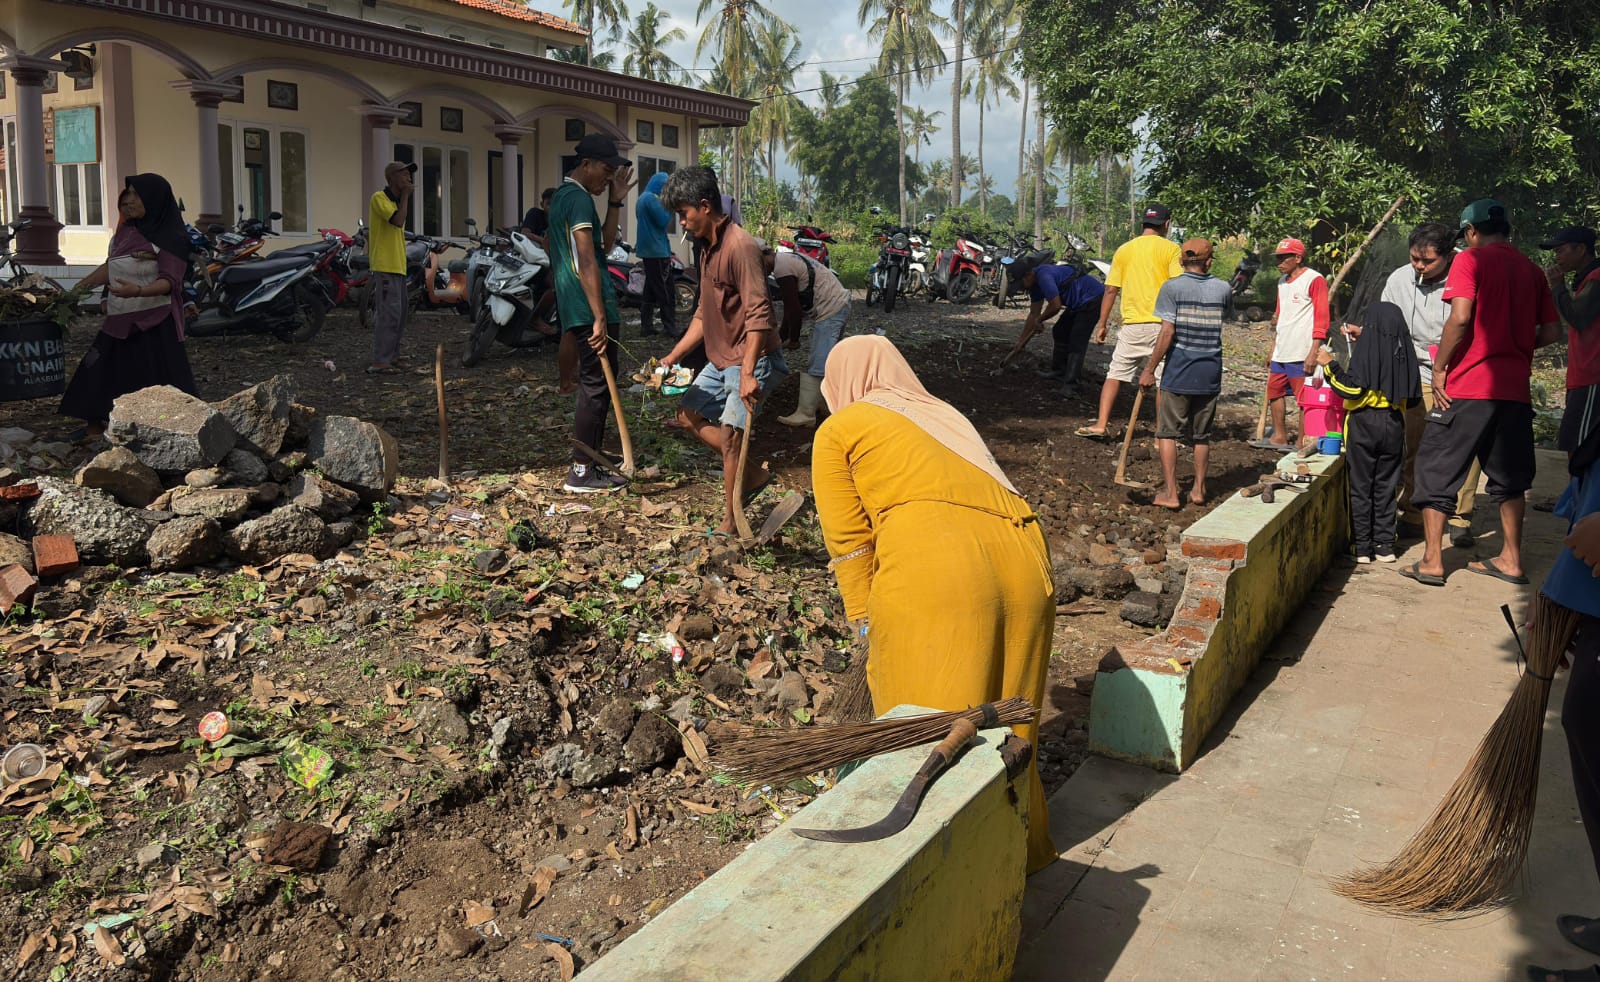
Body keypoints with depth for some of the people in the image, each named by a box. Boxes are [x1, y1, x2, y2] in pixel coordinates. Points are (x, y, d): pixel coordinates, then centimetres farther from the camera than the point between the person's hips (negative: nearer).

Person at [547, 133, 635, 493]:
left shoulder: (563, 195, 20)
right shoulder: (579, 198, -12)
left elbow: (604, 244, 21)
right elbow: (587, 261, -19)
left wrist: (615, 201, 12)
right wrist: (599, 317, -22)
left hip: (575, 310, 10)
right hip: (591, 308, -10)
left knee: (593, 384, 15)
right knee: (597, 385, -6)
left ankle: (586, 465, 20)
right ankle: (581, 471, -2)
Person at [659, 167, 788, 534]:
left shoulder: (740, 246, -20)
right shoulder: (708, 247, 12)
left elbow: (758, 314, -27)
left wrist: (748, 372, -33)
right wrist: (671, 358, 16)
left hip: (751, 360, -11)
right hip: (721, 358, 11)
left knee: (729, 432, -17)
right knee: (689, 414, 16)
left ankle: (731, 523, -7)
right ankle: (754, 473, 20)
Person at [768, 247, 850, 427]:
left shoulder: (782, 267, -17)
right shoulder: (787, 259, 16)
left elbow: (794, 309, -16)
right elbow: (790, 306, 21)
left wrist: (793, 339, -3)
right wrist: (781, 335, 22)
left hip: (830, 310, -11)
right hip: (840, 303, 11)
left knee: (816, 367, -8)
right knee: (829, 362, 21)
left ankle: (805, 414, -5)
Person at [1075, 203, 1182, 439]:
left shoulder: (1124, 250, 7)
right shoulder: (1170, 249, -2)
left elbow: (1111, 290, 7)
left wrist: (1102, 324, 12)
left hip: (1132, 325, 2)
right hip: (1161, 323, -2)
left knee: (1115, 375, 9)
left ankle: (1100, 425, 1)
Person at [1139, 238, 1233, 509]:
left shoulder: (1172, 288, -8)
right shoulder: (1223, 289, 2)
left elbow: (1167, 333, -13)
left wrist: (1149, 369, -8)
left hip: (1179, 372, -3)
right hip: (1210, 374, 4)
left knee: (1168, 432, 4)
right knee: (1202, 435, 15)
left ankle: (1170, 493, 1)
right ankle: (1199, 489, 21)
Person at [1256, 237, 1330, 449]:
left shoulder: (1314, 280, -9)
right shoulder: (1282, 281, 17)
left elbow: (1321, 318, -13)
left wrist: (1313, 353, -19)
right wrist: (1273, 350, 24)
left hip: (1301, 354, -9)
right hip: (1281, 353, 9)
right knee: (1274, 392, 14)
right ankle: (1280, 437, 25)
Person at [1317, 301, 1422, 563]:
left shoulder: (1365, 351, -12)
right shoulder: (1405, 354, 2)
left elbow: (1353, 389, -17)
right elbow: (1413, 398, 7)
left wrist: (1330, 365, -9)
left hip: (1363, 424, -4)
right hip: (1393, 427, 4)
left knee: (1361, 486, 3)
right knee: (1386, 487, 12)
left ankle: (1362, 546, 4)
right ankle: (1385, 545, 14)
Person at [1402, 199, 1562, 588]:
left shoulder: (1470, 260, -5)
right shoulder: (1531, 269, 12)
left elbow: (1461, 317, -18)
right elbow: (1552, 331, 9)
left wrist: (1439, 369, -9)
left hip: (1468, 385, -6)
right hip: (1515, 388, 6)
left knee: (1437, 468, 3)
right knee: (1509, 475, 15)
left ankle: (1431, 561, 1)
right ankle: (1510, 560, 20)